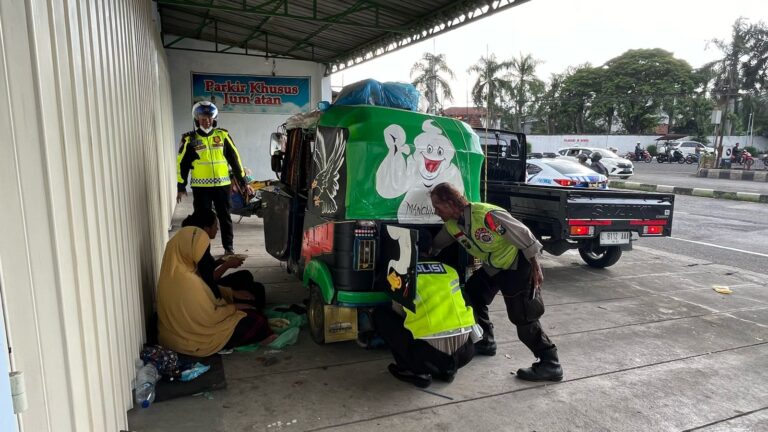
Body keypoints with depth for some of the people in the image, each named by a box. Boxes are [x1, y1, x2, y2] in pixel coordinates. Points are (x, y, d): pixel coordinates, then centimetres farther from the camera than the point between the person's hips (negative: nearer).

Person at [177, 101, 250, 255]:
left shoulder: (223, 135, 4)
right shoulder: (190, 139, 1)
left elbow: (234, 159, 7)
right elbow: (182, 164, 5)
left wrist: (243, 182, 6)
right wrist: (181, 187, 2)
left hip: (222, 185, 1)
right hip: (200, 187, -1)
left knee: (225, 217, 9)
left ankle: (229, 247, 21)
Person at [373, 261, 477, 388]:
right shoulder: (450, 271, 18)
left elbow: (398, 312, 20)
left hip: (429, 353, -5)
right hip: (466, 353, 5)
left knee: (380, 314, 14)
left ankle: (417, 371, 10)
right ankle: (447, 369, 20)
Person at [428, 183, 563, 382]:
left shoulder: (487, 215, -31)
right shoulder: (451, 225, -5)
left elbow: (524, 236, -25)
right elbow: (436, 246, 15)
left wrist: (536, 267, -20)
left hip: (518, 264, -9)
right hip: (493, 267, 9)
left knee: (523, 316, -11)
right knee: (472, 293, 15)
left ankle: (550, 364, -1)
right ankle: (485, 342, 30)